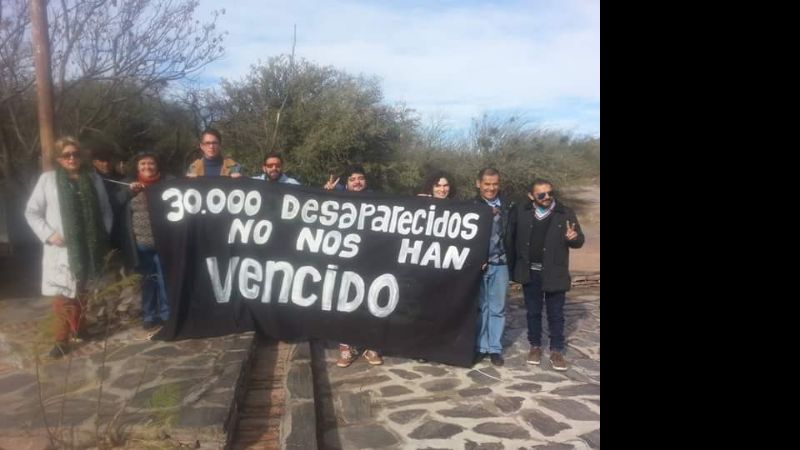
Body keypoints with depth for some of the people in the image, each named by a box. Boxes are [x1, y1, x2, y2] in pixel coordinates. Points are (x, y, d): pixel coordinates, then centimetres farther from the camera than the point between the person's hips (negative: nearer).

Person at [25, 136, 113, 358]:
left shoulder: (93, 179, 3)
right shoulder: (47, 179, -1)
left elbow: (105, 211, 6)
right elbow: (32, 212, 2)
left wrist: (103, 239, 0)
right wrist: (48, 234, -10)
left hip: (88, 249, 2)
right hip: (61, 249, -2)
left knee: (80, 293, 16)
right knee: (62, 297, -3)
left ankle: (77, 328, 33)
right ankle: (62, 338, 9)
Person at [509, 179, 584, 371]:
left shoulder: (565, 213, -6)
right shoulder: (522, 213, -2)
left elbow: (579, 241, -3)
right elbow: (512, 238, 3)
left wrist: (573, 237, -23)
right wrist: (513, 267, -5)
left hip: (554, 273, -1)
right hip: (530, 272, 2)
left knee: (555, 314, 9)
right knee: (533, 312, 14)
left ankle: (556, 351, 21)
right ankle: (535, 346, 29)